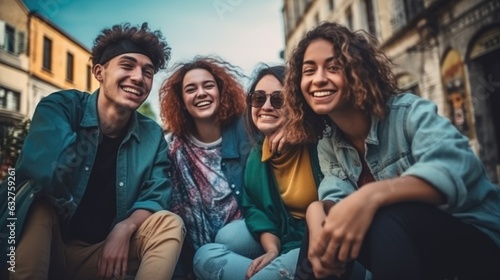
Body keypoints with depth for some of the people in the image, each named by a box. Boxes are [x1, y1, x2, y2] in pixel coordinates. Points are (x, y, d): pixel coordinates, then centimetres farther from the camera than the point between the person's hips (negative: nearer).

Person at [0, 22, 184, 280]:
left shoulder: (152, 135, -2)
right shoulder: (61, 106, -13)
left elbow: (155, 197, -7)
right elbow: (42, 169, -33)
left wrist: (125, 228, -26)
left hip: (106, 252, 3)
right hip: (47, 247, -2)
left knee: (169, 223, -19)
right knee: (38, 201, -30)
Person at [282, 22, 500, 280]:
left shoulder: (408, 111, -17)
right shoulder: (327, 144, 1)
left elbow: (458, 167, -35)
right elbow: (336, 199, -11)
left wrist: (372, 195, -50)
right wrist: (316, 211, -35)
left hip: (478, 240, -4)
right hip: (415, 250, 5)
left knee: (386, 218, -33)